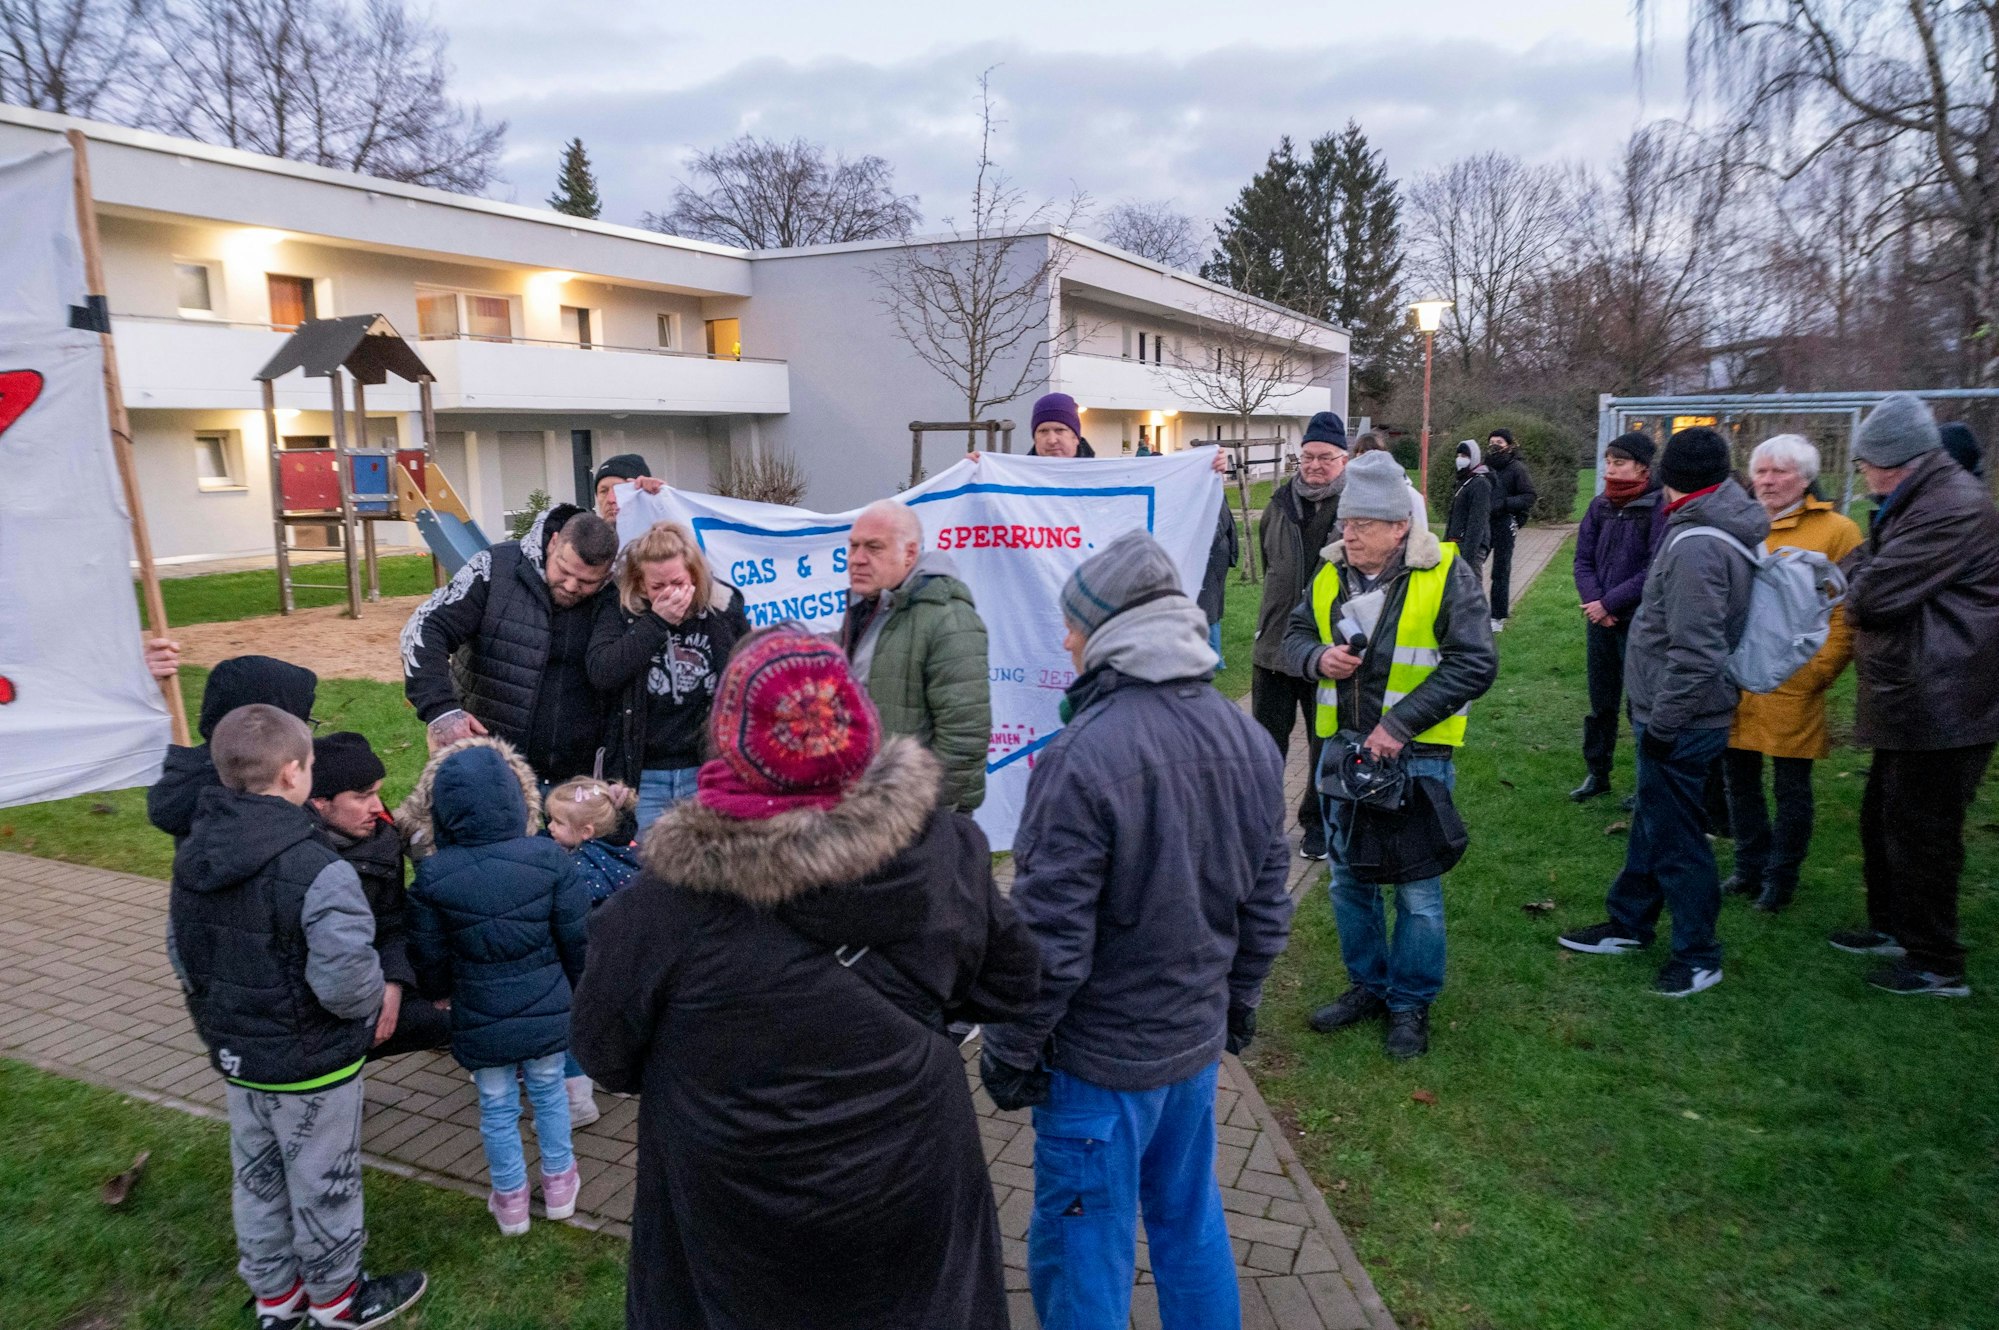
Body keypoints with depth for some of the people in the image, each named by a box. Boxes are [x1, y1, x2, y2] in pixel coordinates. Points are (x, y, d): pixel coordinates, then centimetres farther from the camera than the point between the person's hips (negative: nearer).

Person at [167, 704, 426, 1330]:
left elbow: (181, 954, 5)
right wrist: (371, 1005, -10)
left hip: (235, 1051, 7)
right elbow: (346, 982, -32)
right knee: (323, 1184, 14)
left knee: (257, 1177, 23)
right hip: (311, 1065, -7)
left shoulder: (191, 857, -6)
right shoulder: (318, 871, -31)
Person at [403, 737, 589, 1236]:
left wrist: (438, 992, 18)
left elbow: (429, 958, -4)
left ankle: (510, 1200, 33)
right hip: (547, 1010, 0)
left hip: (480, 1018, 0)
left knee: (497, 1106, 17)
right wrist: (578, 990, 10)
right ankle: (559, 1183, 36)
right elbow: (577, 939, -8)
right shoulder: (548, 858, -16)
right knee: (548, 1089, 21)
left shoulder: (433, 875, -14)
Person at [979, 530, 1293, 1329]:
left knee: (1082, 1259, 11)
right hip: (1198, 1039, 7)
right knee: (1191, 1225, 24)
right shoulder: (1249, 740, -2)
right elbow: (1266, 901, 7)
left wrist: (1010, 1052, -7)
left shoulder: (1083, 757, -25)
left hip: (1102, 1060, -7)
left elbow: (1051, 939, -21)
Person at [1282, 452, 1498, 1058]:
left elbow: (1475, 664, -16)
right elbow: (1296, 634, 13)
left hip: (1417, 755, -5)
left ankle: (1411, 1003, 24)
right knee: (1348, 879, 15)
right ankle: (1367, 985, 34)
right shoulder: (1331, 574, 3)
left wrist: (1399, 725, -20)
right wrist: (1319, 658, -12)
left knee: (1417, 888, 5)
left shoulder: (1447, 575, -13)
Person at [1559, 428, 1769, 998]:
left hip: (1680, 722, -10)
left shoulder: (1695, 544, -23)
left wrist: (1663, 722, -19)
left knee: (1674, 835, 3)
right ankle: (1629, 923, 36)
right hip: (1676, 715, 10)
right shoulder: (1723, 530, 9)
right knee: (1651, 822, 21)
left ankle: (1698, 955, 18)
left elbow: (1694, 653, -28)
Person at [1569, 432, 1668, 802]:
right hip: (1600, 619, 5)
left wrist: (1610, 602, -16)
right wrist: (1593, 601, -11)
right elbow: (1583, 559, 4)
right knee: (1601, 703, 15)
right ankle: (1596, 773, 27)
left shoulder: (1659, 507, -12)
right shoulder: (1600, 506, 4)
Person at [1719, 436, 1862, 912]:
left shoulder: (1836, 532, -4)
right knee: (1739, 779, 14)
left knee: (1791, 789, 7)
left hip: (1791, 689, -4)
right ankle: (1750, 868, 31)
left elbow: (1846, 615, -7)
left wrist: (1816, 672, -12)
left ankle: (1781, 879, 23)